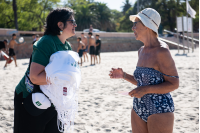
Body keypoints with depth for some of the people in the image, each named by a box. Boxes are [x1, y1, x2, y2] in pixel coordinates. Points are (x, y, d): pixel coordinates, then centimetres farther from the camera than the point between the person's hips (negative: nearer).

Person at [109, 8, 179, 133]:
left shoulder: (161, 51, -14)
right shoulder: (142, 51, 10)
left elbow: (174, 84, -14)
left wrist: (146, 90, -21)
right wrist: (123, 75, 5)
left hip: (159, 109, -8)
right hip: (139, 110, 8)